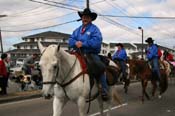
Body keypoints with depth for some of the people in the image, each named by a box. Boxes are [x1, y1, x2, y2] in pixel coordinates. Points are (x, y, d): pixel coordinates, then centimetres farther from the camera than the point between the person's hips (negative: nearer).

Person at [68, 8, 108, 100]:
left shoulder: (94, 29, 0)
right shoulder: (77, 30, 18)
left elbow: (96, 41, -16)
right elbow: (70, 40, 10)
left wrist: (83, 44, -21)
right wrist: (76, 43, -14)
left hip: (91, 54, -5)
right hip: (78, 54, 5)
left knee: (100, 67, -28)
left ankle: (104, 91, -18)